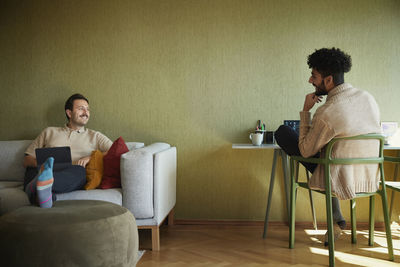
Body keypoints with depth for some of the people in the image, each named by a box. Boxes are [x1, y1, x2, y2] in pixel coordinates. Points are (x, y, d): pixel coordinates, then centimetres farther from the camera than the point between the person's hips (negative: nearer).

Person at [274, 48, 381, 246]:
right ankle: (336, 217, 28)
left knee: (282, 132, 2)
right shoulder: (368, 98, -1)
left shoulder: (325, 113, -24)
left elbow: (305, 151, -10)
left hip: (341, 183, -6)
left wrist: (305, 111, -6)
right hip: (370, 181, 7)